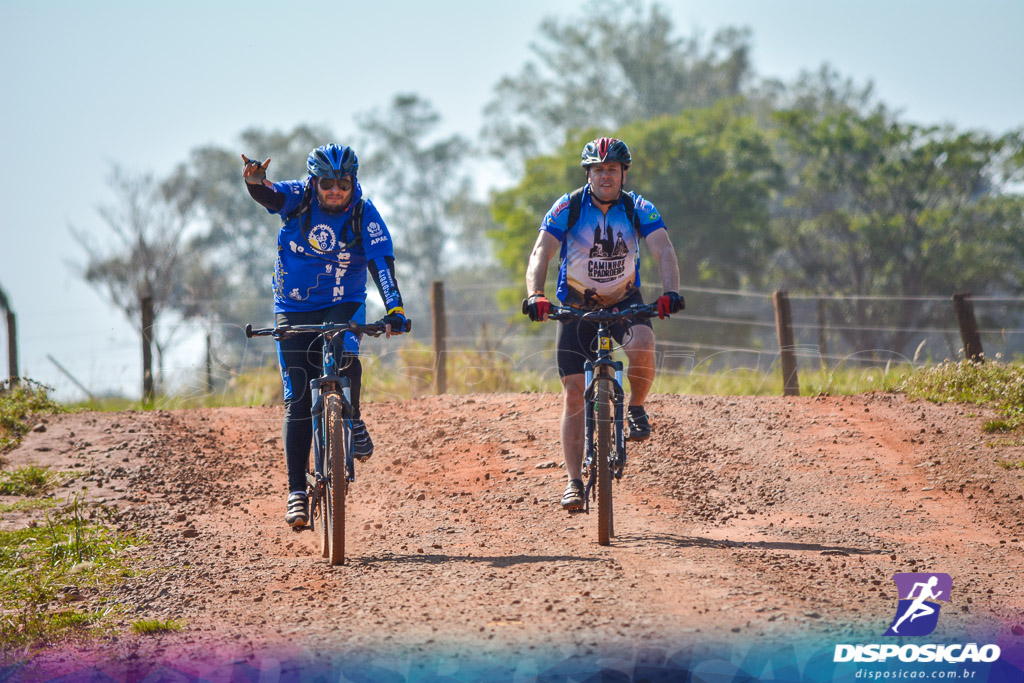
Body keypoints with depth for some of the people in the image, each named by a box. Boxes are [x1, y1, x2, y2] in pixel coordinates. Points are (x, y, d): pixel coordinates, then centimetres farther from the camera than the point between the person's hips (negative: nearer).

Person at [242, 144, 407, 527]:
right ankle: (297, 491, -4)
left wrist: (394, 309, -35)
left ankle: (353, 420, -6)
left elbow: (382, 264, -20)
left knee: (342, 355, -33)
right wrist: (254, 180, -52)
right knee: (298, 400, -7)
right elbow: (268, 195, -28)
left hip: (344, 305, 0)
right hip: (294, 311, 1)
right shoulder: (298, 199, -9)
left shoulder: (365, 215, -11)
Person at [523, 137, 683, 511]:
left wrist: (671, 292, -42)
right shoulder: (567, 208, -14)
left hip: (624, 301, 0)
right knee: (574, 392, -7)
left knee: (642, 347, -33)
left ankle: (636, 408, -3)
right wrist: (535, 295, -41)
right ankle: (575, 481, -1)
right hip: (576, 307, 0)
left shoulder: (639, 209, -11)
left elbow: (664, 251, -23)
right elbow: (541, 253, -22)